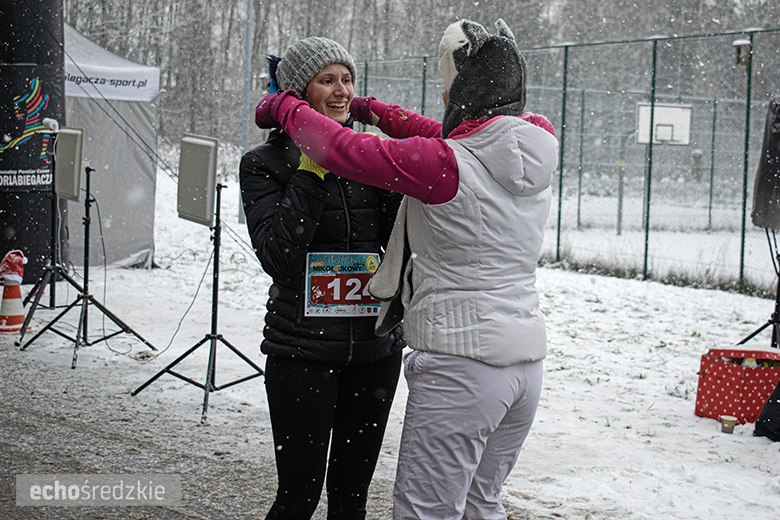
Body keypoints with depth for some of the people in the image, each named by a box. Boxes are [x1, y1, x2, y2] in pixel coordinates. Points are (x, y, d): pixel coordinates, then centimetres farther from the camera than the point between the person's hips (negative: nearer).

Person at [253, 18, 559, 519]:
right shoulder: (533, 154, 4)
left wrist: (284, 108, 7)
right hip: (526, 363, 8)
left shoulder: (446, 164, -17)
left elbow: (342, 149, -10)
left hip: (461, 365, -8)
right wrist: (375, 110, 28)